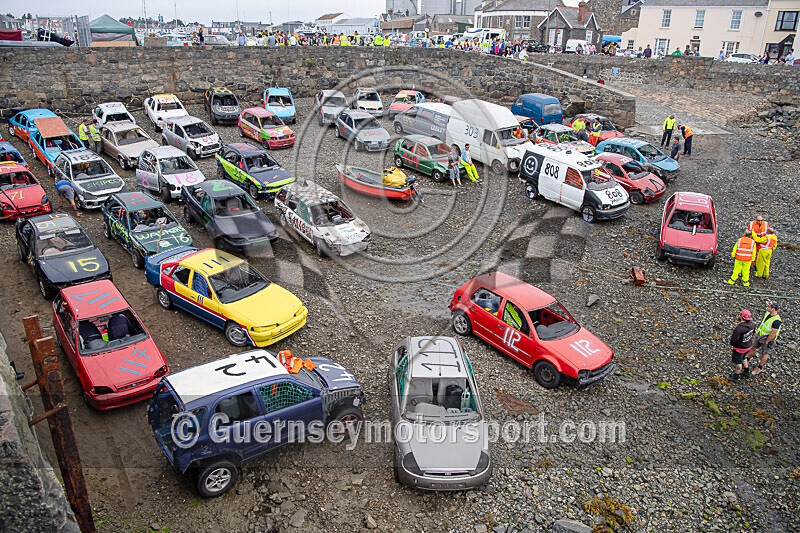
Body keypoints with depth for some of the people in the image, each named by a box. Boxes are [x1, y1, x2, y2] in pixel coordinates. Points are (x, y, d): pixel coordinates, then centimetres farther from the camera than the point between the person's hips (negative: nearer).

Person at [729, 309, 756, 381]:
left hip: (740, 347, -7)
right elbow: (753, 333, 3)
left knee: (737, 362, 15)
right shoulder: (752, 324, -15)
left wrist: (732, 343, -6)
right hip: (749, 345, 7)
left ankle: (736, 377, 34)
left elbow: (733, 339, -28)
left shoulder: (739, 328, -39)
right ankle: (747, 372, 50)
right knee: (743, 358, 32)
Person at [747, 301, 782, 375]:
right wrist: (758, 330, 14)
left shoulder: (776, 321, -33)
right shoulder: (768, 312, -9)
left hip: (768, 338, -7)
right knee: (753, 348, 18)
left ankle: (760, 368, 29)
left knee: (765, 353, 13)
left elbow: (773, 333, -26)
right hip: (759, 335, 7)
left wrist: (766, 342, -17)